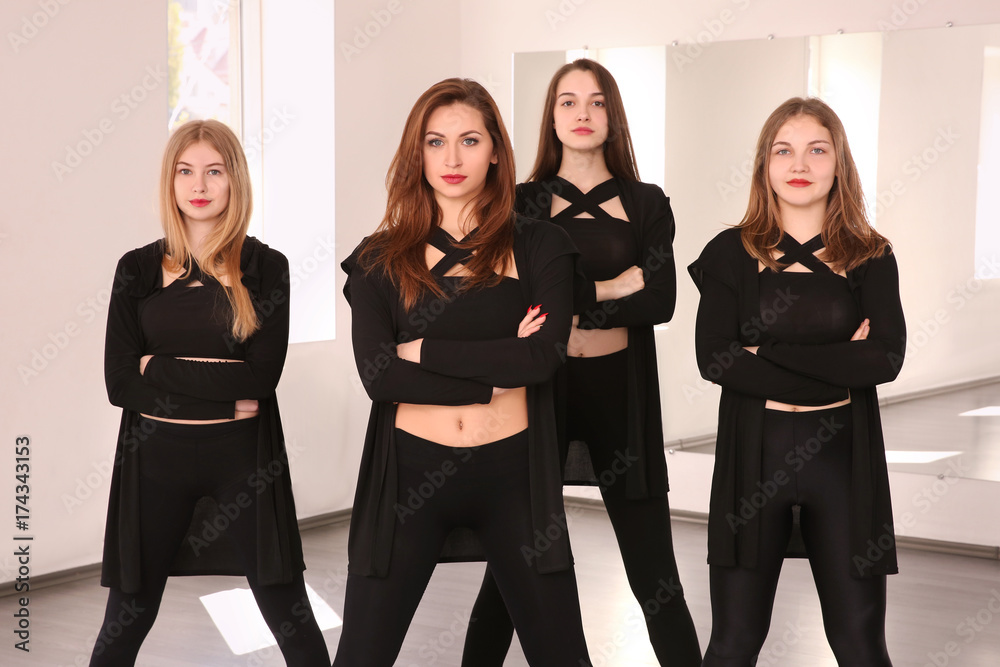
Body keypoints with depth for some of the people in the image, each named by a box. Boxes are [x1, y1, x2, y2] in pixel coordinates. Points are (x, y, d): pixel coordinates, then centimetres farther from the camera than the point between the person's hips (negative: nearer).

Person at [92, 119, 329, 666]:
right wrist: (225, 394, -11)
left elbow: (262, 375, -11)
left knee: (291, 618, 2)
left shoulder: (266, 267, 0)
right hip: (156, 457, 2)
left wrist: (159, 367, -9)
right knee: (126, 623, 10)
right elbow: (119, 382, -4)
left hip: (243, 457, -1)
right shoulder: (138, 269, 4)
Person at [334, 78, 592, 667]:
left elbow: (546, 355, -12)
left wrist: (424, 350, -11)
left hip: (511, 472, 0)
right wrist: (497, 373, -13)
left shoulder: (539, 247, 3)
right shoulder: (380, 259, 4)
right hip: (409, 474, 0)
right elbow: (377, 372, -10)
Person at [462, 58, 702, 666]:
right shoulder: (524, 203, 5)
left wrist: (566, 300, -12)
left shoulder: (646, 204, 6)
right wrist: (609, 287, -11)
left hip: (621, 390, 0)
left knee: (654, 575, 1)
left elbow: (661, 300, -9)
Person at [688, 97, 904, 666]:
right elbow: (713, 358, -10)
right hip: (754, 453, 0)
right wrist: (836, 373, -13)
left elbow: (887, 358, -11)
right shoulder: (732, 253, 2)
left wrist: (769, 353, -14)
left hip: (843, 455, 1)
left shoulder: (871, 257, 4)